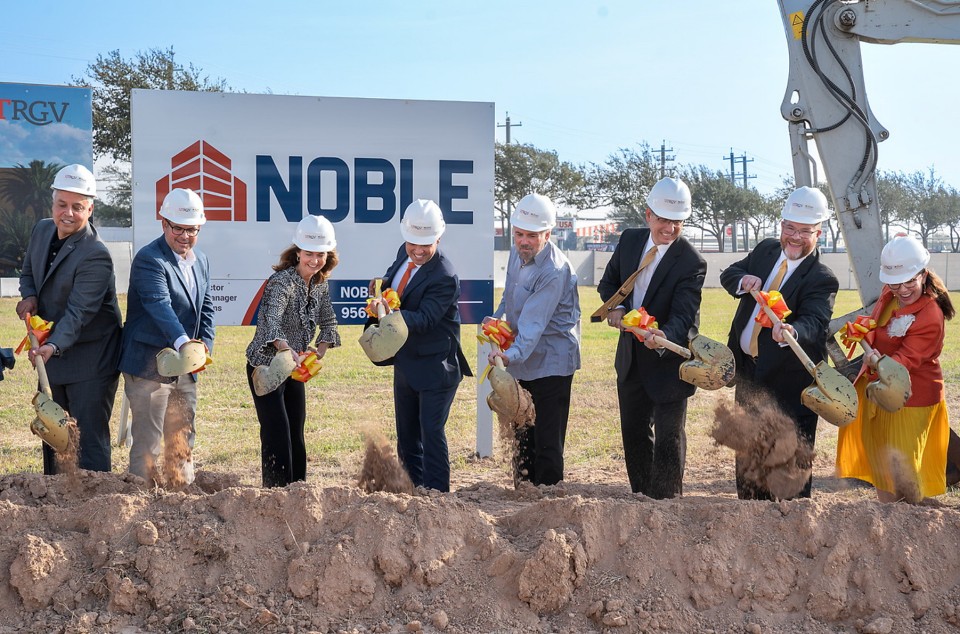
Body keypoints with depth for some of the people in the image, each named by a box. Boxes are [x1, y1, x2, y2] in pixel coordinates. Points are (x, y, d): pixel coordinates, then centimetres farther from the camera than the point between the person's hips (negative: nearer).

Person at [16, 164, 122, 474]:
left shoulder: (95, 255, -23)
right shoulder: (42, 230, 2)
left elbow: (79, 312, -28)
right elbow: (28, 271, 18)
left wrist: (54, 346, -43)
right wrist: (29, 296, -5)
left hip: (89, 363, -8)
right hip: (53, 355, 8)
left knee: (89, 439, -5)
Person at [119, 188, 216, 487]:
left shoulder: (201, 261, 11)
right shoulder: (149, 259, -15)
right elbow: (159, 305, -29)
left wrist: (205, 345, -3)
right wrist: (182, 342, -44)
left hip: (185, 367, 8)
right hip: (149, 364, -8)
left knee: (183, 438, 15)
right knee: (147, 440, -3)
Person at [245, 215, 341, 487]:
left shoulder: (321, 285, 0)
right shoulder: (282, 281, -24)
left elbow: (328, 322, 14)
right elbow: (271, 320, -41)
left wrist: (319, 353, -3)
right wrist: (286, 350, -59)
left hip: (294, 369, 8)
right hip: (266, 367, -8)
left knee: (296, 435, 14)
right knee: (277, 434, -9)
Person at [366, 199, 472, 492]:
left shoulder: (444, 278, -24)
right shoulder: (405, 254, 1)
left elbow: (424, 319, -30)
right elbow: (393, 274, 22)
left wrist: (390, 313, -45)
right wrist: (383, 283, 0)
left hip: (435, 366, -9)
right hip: (405, 363, 9)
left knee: (431, 433, -7)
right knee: (407, 437, 16)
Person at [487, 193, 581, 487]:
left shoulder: (554, 271, -24)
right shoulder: (517, 253, 3)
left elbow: (534, 323, -32)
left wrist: (512, 354, -45)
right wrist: (497, 319, 7)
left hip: (550, 363, -9)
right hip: (523, 363, 9)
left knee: (547, 443, -6)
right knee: (522, 438, 18)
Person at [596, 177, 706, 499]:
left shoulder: (691, 263, -20)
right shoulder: (629, 240, -3)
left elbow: (683, 317, -27)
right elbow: (609, 282, 10)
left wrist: (664, 337, -49)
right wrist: (616, 308, -11)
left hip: (669, 360, -6)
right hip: (631, 359, 6)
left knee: (669, 438, -2)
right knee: (633, 433, 18)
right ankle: (641, 497, 34)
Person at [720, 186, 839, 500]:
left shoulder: (822, 279, -18)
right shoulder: (766, 250, 3)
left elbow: (814, 321, -32)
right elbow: (728, 274, 8)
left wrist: (791, 332, -54)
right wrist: (743, 281, -16)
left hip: (788, 378, -7)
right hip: (748, 368, 7)